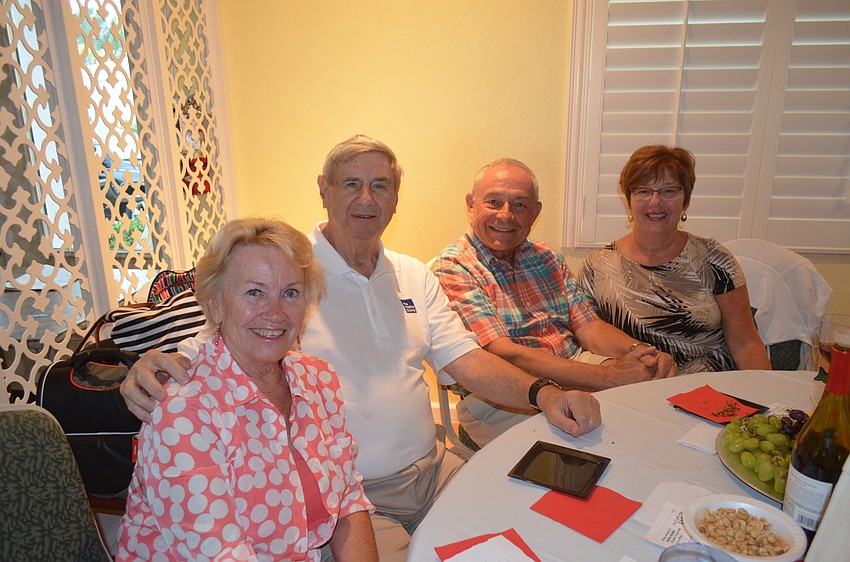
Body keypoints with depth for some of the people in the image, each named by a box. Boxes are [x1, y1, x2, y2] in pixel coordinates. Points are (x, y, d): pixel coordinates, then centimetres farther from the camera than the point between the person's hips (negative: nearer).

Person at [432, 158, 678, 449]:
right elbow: (503, 355, -20)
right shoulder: (451, 270, -11)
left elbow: (589, 326, 10)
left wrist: (640, 351, -13)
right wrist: (608, 377, -24)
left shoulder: (547, 258, 13)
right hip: (500, 401, -7)